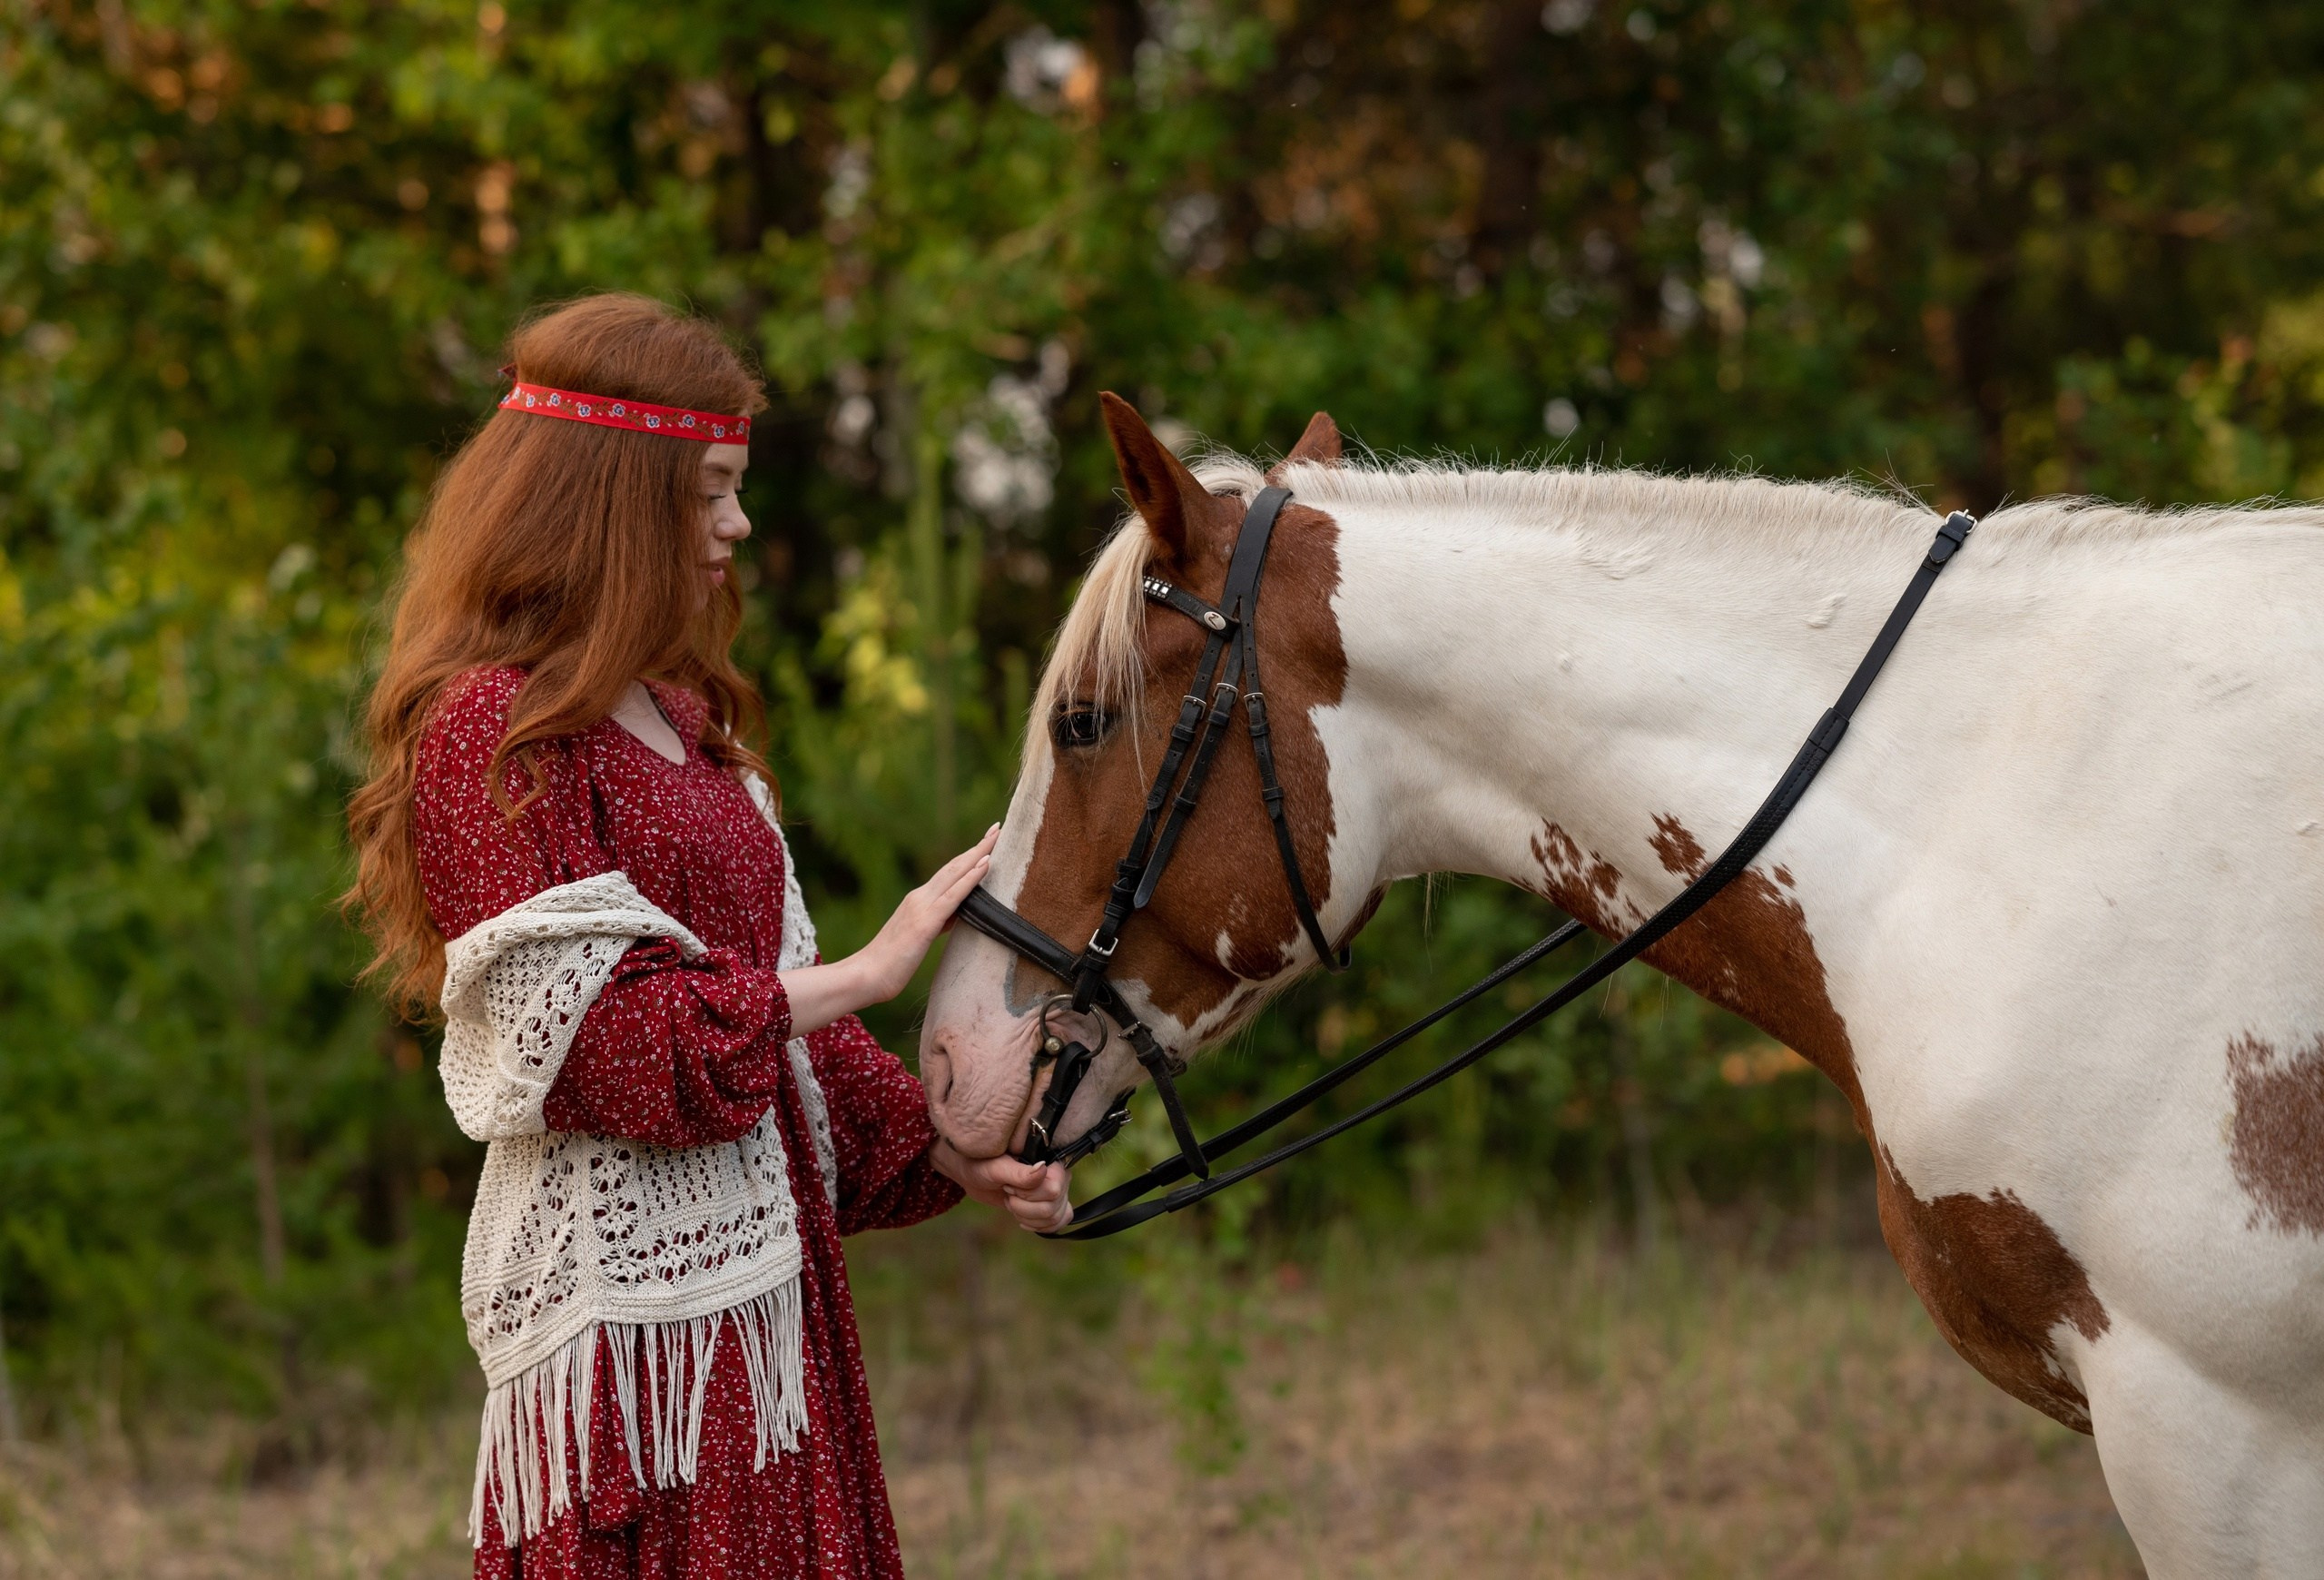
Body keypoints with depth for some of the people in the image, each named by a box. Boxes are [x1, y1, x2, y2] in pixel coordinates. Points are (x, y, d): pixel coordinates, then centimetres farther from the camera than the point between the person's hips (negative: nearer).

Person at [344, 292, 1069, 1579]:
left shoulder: (683, 721, 18)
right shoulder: (495, 732, -11)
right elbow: (601, 1038, -18)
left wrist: (945, 1151, 6)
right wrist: (865, 975, -17)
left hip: (761, 1271, 9)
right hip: (626, 1299, -9)